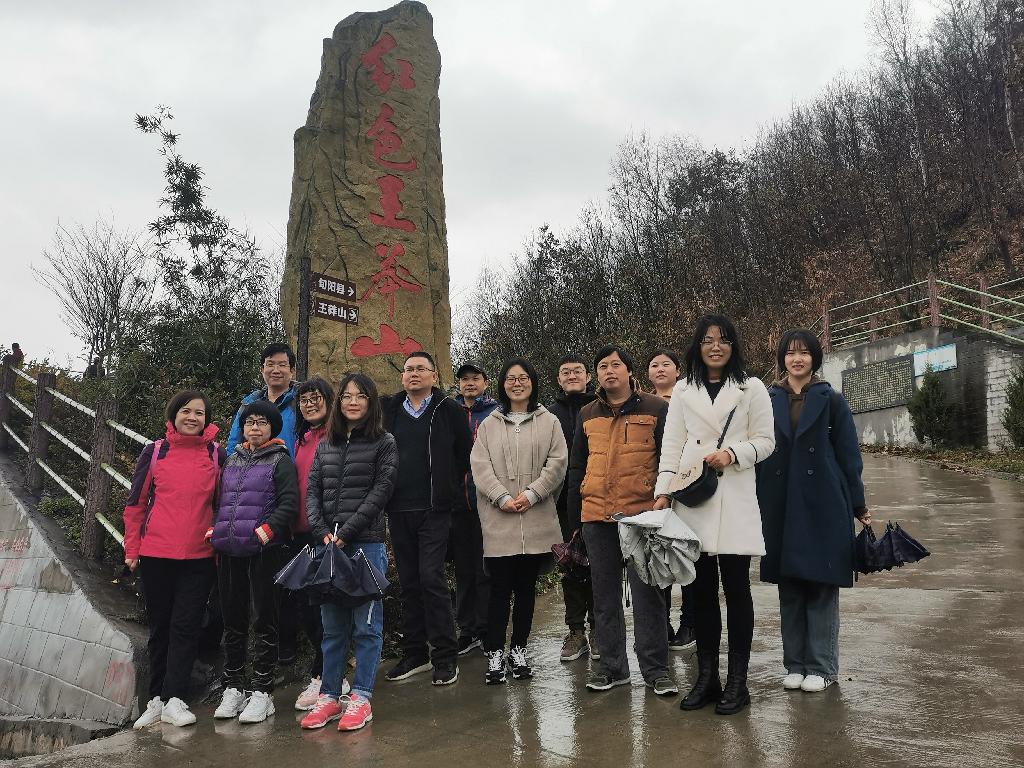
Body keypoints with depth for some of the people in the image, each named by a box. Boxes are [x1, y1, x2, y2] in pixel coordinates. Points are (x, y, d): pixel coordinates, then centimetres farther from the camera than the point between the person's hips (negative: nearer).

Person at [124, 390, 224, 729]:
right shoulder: (154, 452, 3)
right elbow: (135, 502, 6)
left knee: (186, 627, -2)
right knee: (159, 628, 11)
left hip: (199, 557, -1)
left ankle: (174, 700, 4)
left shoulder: (217, 455, 3)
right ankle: (157, 699, 21)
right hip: (156, 555, 1)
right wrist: (132, 549, 3)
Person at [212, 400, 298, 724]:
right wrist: (215, 532, 8)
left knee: (264, 621, 0)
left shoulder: (280, 460, 0)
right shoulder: (232, 460, 17)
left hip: (264, 551, -5)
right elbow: (218, 500, 22)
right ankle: (232, 688, 22)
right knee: (232, 620, 12)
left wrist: (264, 531, -18)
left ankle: (263, 692, 8)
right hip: (229, 552, 6)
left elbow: (289, 503, -9)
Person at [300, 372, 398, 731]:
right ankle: (330, 696, 19)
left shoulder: (384, 443, 0)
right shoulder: (326, 444, 14)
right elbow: (313, 490, 9)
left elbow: (380, 492, -8)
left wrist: (346, 531, -13)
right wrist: (322, 532, -6)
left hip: (366, 543, -4)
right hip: (329, 544, 4)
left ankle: (361, 697, 12)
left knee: (366, 623, 2)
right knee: (333, 625, 10)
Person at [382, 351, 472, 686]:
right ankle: (414, 654, 20)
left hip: (434, 510, -4)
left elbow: (464, 454, 5)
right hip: (398, 510, 4)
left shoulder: (449, 410, 0)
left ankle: (445, 657, 2)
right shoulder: (389, 409, 10)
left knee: (431, 578, -8)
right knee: (409, 582, 10)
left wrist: (449, 491, 3)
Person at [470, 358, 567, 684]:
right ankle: (495, 654, 10)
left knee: (526, 587, 10)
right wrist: (502, 498, -12)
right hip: (499, 521, 0)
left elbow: (557, 463, -1)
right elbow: (480, 465, 0)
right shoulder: (489, 424, 9)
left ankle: (519, 650, 23)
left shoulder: (548, 422, 8)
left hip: (536, 520, 1)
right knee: (500, 588, 0)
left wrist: (532, 493, -13)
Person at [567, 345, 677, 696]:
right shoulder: (587, 415, 13)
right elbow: (577, 469, 17)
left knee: (647, 593, 1)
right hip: (597, 518, 4)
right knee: (605, 594, 10)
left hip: (642, 514, -4)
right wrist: (574, 519, 13)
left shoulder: (656, 409, 1)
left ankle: (655, 668, 13)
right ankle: (612, 665, 22)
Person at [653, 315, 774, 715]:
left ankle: (737, 682, 10)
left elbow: (765, 441, 5)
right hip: (691, 499, 2)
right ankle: (706, 677, 16)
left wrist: (733, 453, -13)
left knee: (736, 588, 1)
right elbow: (672, 445, 9)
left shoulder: (751, 388, 7)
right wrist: (663, 491, -1)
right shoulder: (683, 390, 13)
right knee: (702, 590, 6)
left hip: (733, 500, -2)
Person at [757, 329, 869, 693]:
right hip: (780, 506, 2)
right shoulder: (767, 400, 6)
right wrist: (756, 503, 4)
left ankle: (821, 666, 14)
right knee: (789, 587, 8)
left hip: (823, 504, -2)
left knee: (822, 585, 2)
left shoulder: (831, 400, 2)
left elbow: (848, 454, 3)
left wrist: (857, 504, 2)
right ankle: (795, 663, 20)